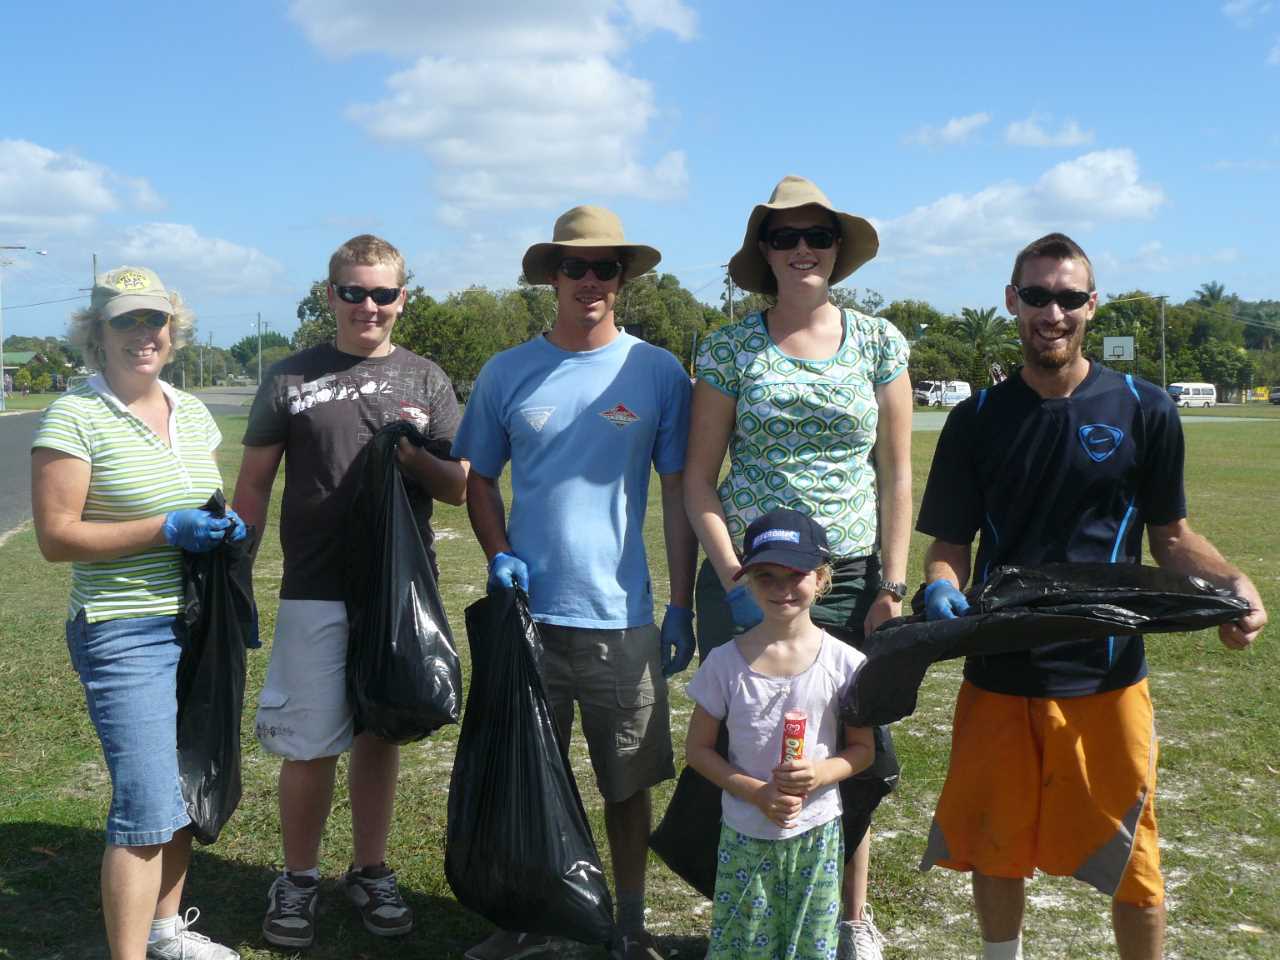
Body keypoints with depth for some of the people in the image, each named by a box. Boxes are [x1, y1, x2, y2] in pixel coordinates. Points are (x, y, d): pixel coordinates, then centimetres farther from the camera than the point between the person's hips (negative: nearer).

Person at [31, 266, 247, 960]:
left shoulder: (193, 413, 10)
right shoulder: (76, 416, -10)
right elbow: (55, 536, -14)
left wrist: (227, 532, 3)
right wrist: (166, 530, -20)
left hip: (196, 627, 7)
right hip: (125, 635, -7)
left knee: (183, 790, 17)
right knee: (145, 806, -10)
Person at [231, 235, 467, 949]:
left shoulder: (425, 380, 7)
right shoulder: (292, 379, 4)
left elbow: (459, 488, 6)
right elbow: (253, 485, 7)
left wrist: (412, 456, -14)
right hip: (316, 593, -1)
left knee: (379, 735, 12)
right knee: (311, 746, 2)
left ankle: (371, 871, 28)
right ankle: (299, 879, 21)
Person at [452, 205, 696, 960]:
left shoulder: (658, 372, -1)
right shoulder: (508, 373, 3)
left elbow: (678, 493, 2)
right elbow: (479, 479, 12)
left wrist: (683, 607, -1)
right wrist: (499, 555, -5)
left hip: (623, 614, -1)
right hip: (530, 612, 1)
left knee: (630, 781, 9)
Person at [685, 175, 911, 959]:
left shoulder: (879, 342, 4)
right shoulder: (731, 349, 1)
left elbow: (897, 475, 5)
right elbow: (699, 478, 1)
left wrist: (893, 586, -1)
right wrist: (733, 579, -9)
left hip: (850, 578, 1)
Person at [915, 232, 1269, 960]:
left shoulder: (1143, 410, 0)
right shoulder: (979, 418, 4)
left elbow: (1170, 534, 5)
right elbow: (950, 542, 5)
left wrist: (1234, 583, -14)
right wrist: (942, 589, -17)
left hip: (1107, 676, -2)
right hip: (999, 673, 2)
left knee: (1130, 855, 5)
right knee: (994, 846, 14)